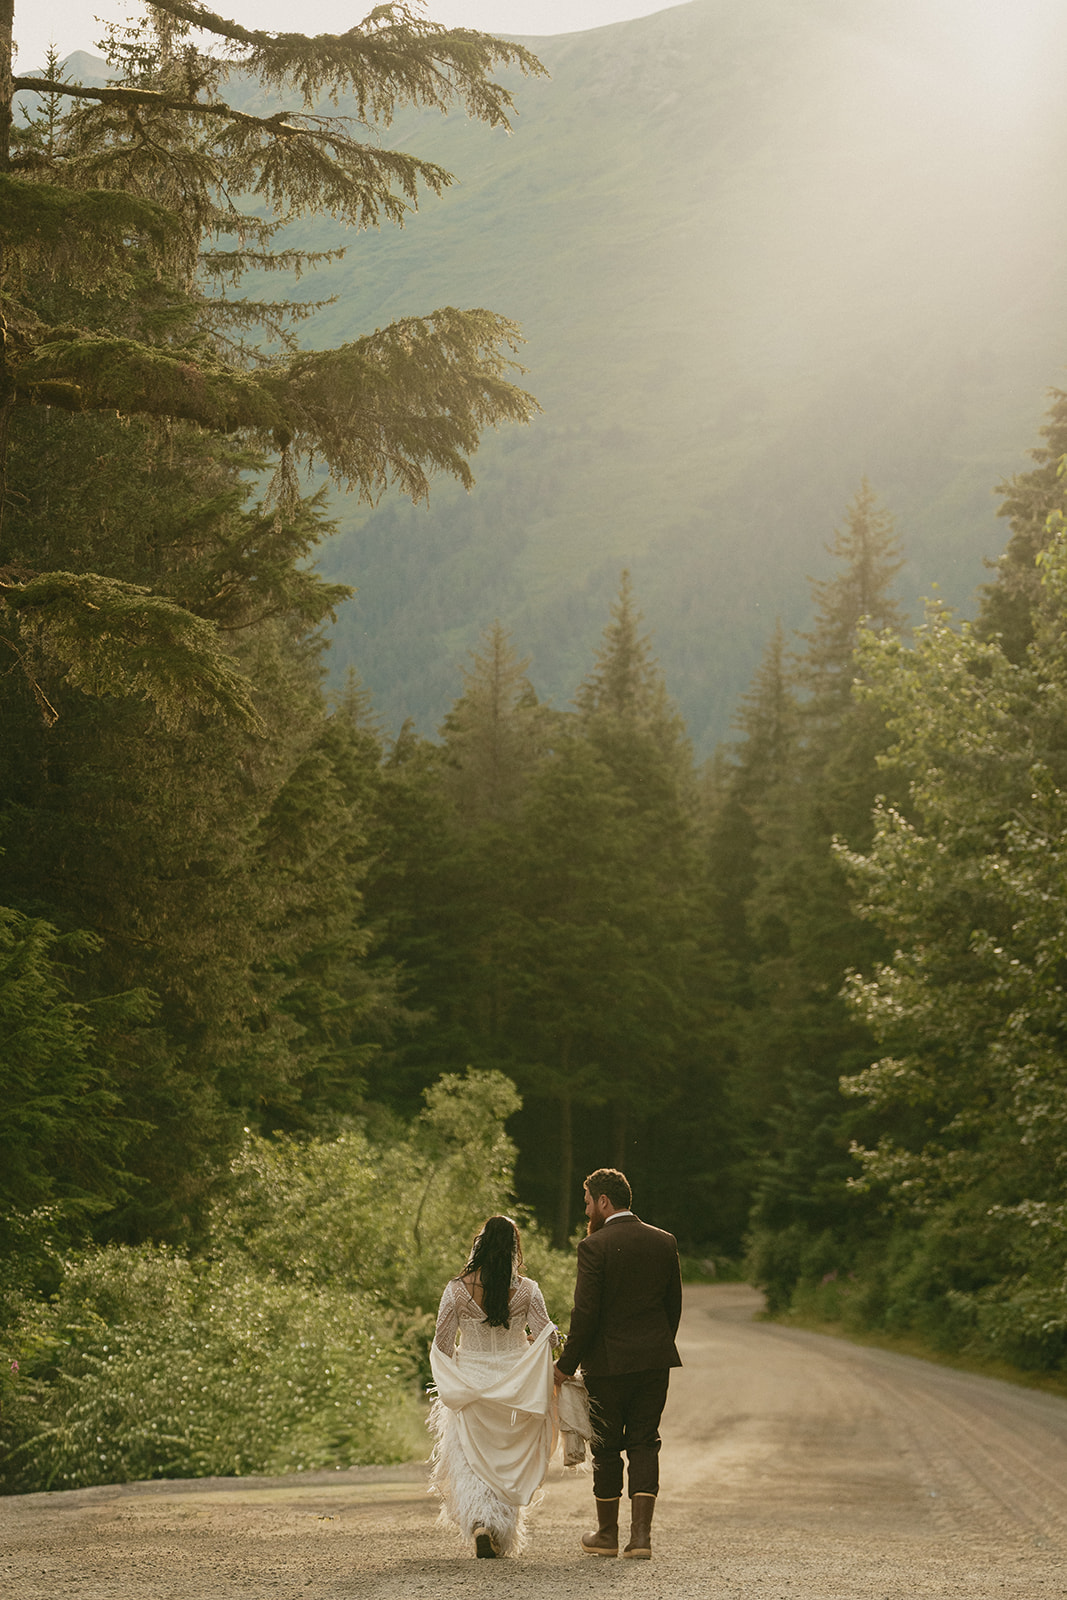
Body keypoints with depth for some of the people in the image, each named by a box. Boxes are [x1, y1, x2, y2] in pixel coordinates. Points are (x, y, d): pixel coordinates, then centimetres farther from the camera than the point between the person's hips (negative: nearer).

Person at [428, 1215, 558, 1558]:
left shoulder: (456, 1289, -10)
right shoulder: (526, 1290, -9)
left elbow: (442, 1344, -6)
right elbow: (546, 1336, -10)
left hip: (470, 1385, -1)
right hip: (515, 1389, 1)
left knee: (470, 1462, 10)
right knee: (509, 1464, 17)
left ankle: (479, 1523, -11)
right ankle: (502, 1537, 19)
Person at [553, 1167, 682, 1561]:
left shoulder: (594, 1246, -12)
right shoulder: (664, 1242, 4)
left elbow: (586, 1313, -14)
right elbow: (674, 1304, 10)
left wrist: (566, 1364, -5)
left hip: (608, 1362, -4)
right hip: (655, 1361, 4)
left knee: (607, 1448, 9)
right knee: (644, 1444, 8)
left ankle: (607, 1533, 22)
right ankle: (641, 1534, -1)